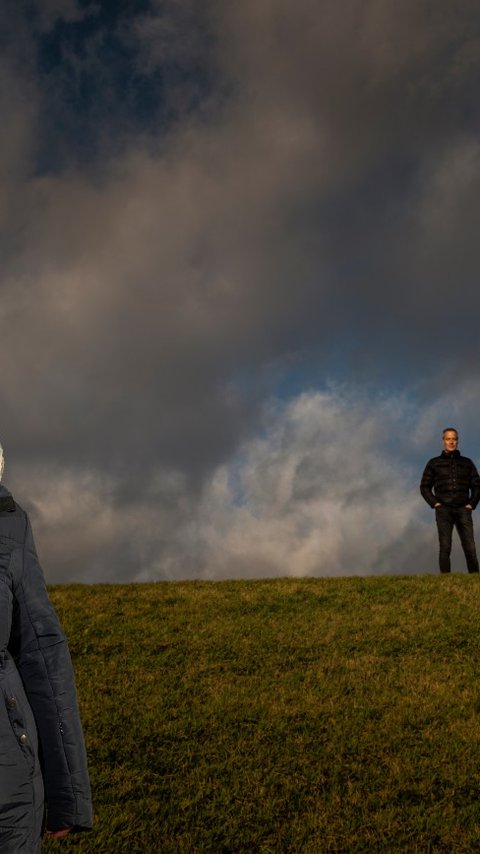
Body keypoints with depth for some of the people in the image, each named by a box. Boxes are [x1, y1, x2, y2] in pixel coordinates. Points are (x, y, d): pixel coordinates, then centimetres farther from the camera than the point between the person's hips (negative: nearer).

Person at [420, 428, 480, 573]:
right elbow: (425, 487, 12)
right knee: (445, 548, -8)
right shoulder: (434, 463, 10)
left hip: (463, 509, 1)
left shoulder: (467, 463, 14)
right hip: (444, 510, -1)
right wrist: (434, 503, -1)